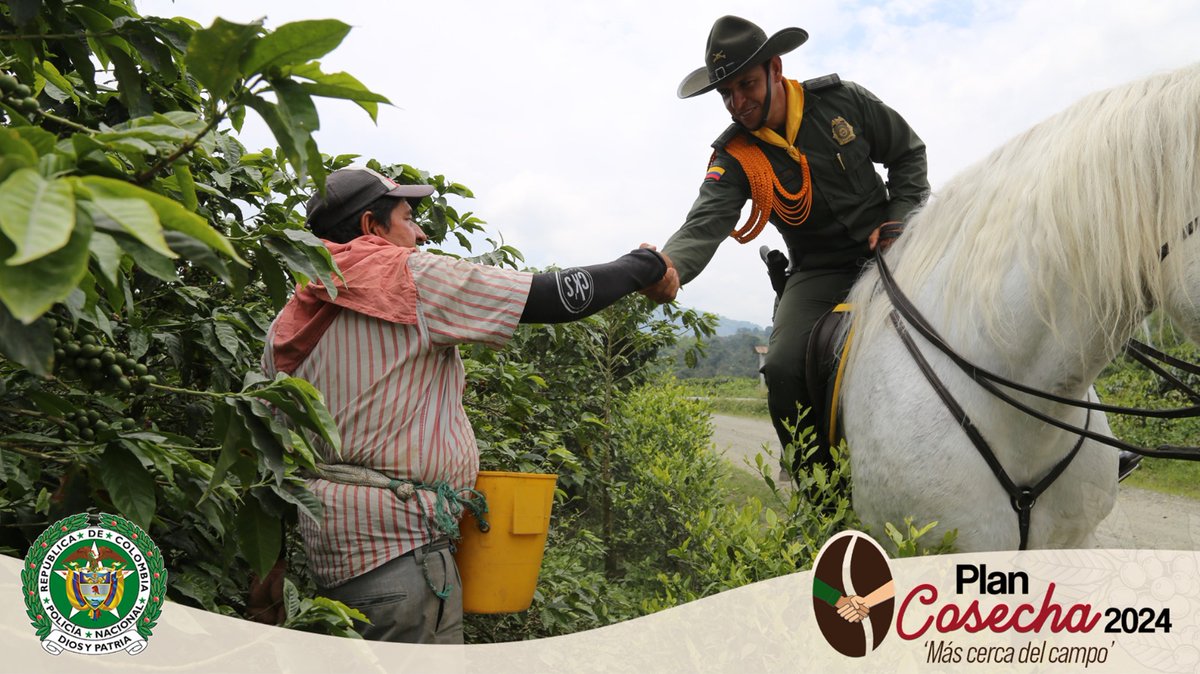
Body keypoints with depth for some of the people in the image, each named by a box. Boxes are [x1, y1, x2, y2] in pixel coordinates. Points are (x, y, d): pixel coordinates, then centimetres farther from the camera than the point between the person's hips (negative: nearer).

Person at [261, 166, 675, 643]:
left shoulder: (288, 326, 12)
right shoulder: (413, 277, -10)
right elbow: (559, 296, -11)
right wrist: (645, 263, 4)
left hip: (331, 549, 9)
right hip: (396, 542, -9)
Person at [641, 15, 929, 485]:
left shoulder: (842, 101, -4)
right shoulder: (733, 158, -7)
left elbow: (908, 152, 9)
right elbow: (706, 223, -25)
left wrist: (898, 220, -5)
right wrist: (671, 265, -47)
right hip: (817, 273, 0)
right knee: (783, 370, -22)